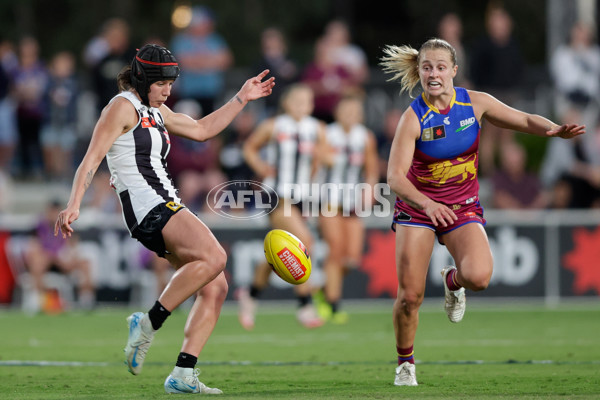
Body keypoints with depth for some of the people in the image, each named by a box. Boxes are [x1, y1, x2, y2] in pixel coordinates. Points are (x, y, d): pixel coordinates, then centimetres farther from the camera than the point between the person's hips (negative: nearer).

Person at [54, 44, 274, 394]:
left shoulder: (156, 111, 23)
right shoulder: (123, 107, -4)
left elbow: (201, 129, 34)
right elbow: (92, 158, -13)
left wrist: (242, 99, 30)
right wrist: (74, 205, -24)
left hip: (168, 208, 10)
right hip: (147, 207, -10)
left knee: (216, 287, 0)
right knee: (213, 256, -28)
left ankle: (183, 375, -2)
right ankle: (148, 325, -21)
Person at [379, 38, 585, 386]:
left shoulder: (475, 103, -8)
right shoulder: (414, 118, -17)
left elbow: (524, 120, 1)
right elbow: (395, 177, -23)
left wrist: (554, 130, -21)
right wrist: (427, 204, -41)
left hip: (463, 207, 1)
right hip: (417, 207, -1)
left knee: (479, 276, -26)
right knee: (410, 296, -7)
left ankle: (454, 281, 12)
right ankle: (405, 363, 20)